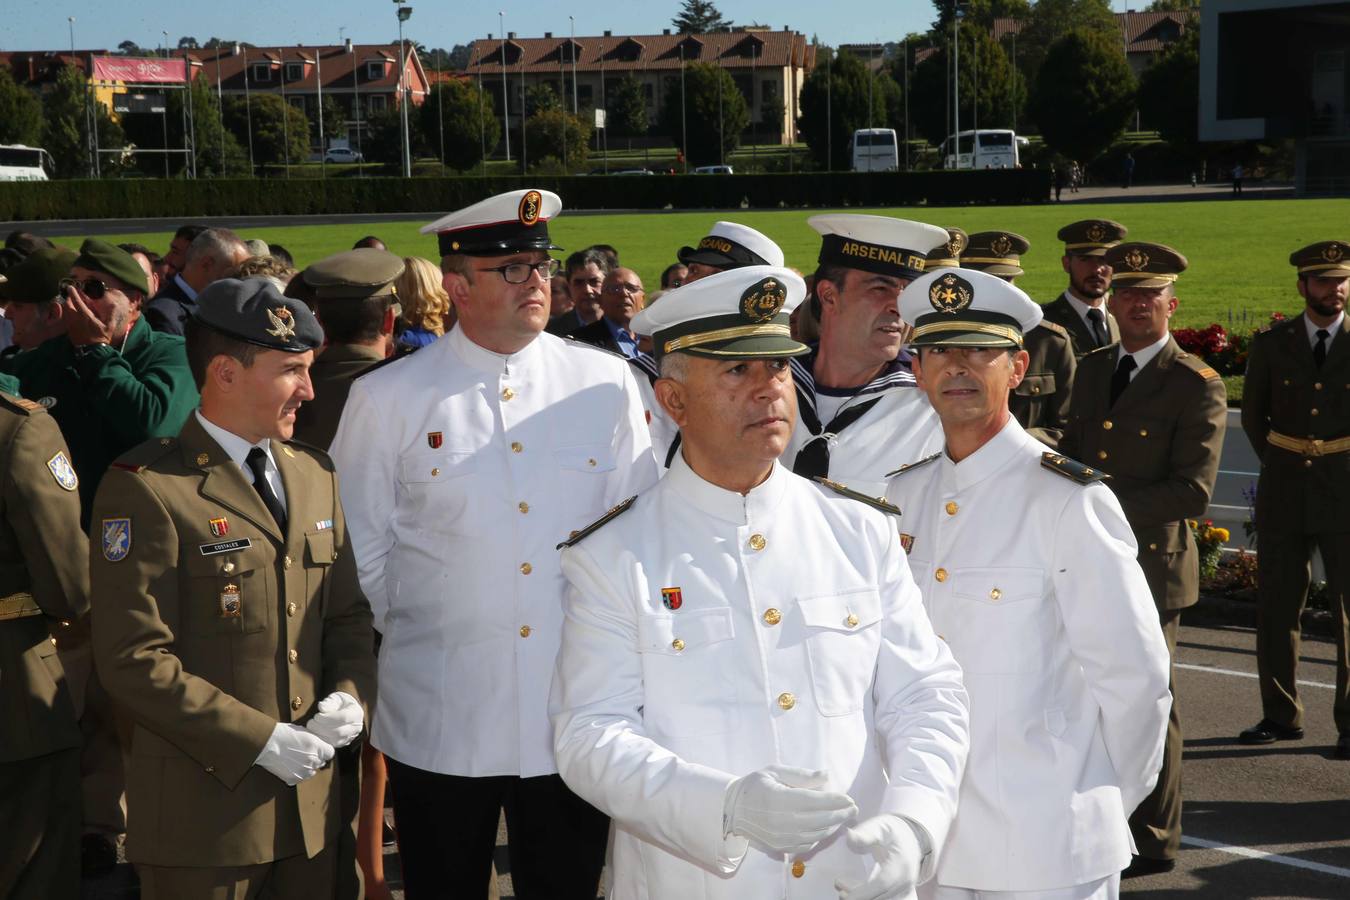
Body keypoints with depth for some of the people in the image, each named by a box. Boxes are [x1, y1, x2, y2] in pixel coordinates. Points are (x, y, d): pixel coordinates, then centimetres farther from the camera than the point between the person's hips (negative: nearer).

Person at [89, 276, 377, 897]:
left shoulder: (315, 473, 11)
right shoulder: (146, 489, -12)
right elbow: (136, 662, -16)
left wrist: (350, 694, -3)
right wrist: (260, 740, -16)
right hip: (203, 810, -6)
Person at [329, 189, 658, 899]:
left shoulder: (606, 383, 2)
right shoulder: (386, 399, -2)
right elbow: (360, 547, 4)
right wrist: (410, 628, 2)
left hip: (576, 722, 2)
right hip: (440, 725, -1)